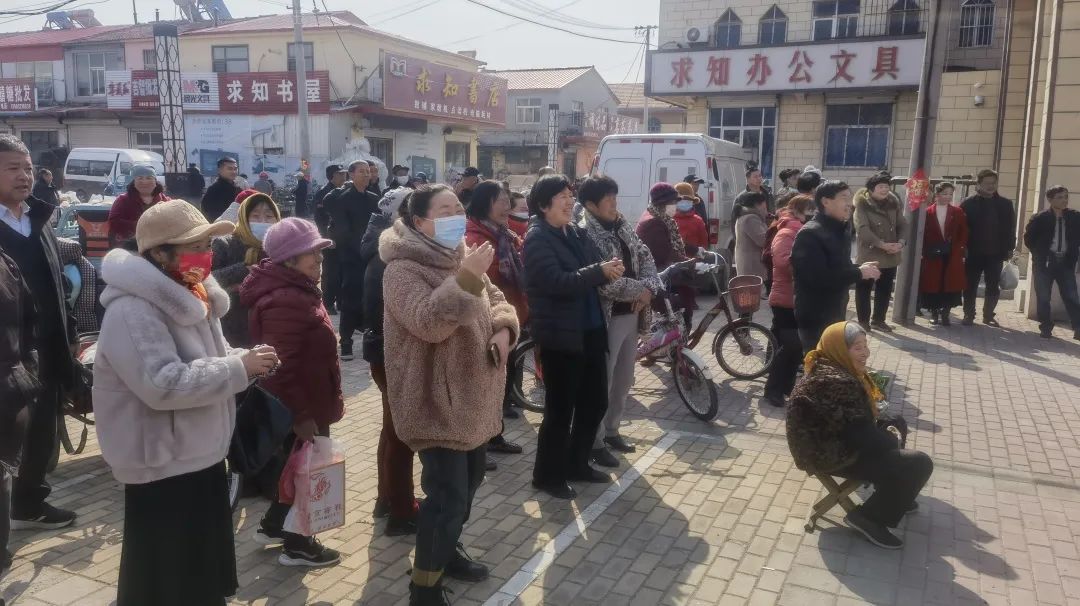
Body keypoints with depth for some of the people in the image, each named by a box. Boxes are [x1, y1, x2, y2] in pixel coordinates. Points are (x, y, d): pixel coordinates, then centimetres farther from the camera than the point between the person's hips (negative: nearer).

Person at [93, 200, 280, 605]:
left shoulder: (188, 294, 8)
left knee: (204, 572, 23)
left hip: (201, 456, 9)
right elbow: (162, 384, -32)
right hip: (163, 467, -9)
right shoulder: (133, 311, -23)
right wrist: (239, 369, -27)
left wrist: (245, 360, -3)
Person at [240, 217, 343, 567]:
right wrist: (301, 415, -26)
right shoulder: (285, 300, -26)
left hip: (305, 404, 11)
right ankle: (297, 546, 21)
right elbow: (281, 367, -30)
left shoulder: (297, 290, 10)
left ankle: (273, 527, 38)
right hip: (300, 409, -11)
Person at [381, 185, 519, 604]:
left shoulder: (460, 256, 11)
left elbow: (495, 300, 15)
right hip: (435, 398, -9)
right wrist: (466, 277, -37)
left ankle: (447, 550, 42)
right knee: (448, 492, -8)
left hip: (472, 392, 9)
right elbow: (428, 322, -31)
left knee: (470, 477, 20)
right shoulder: (403, 268, -16)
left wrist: (503, 328, -6)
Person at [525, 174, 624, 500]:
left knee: (595, 401, 15)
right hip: (559, 334, -8)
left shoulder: (576, 232, 13)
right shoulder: (537, 238, -11)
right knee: (560, 407, 2)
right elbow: (557, 282, -23)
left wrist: (609, 269, -14)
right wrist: (600, 272, -24)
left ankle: (577, 464, 32)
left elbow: (594, 265, 9)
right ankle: (548, 475, 18)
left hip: (590, 329, 8)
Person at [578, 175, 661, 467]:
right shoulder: (585, 235, -17)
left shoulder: (622, 226, 9)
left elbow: (645, 256, 10)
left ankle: (611, 430, 35)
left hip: (630, 313, 8)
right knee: (600, 382, 3)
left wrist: (649, 288, -8)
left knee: (623, 380, 18)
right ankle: (596, 443, 16)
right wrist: (640, 290, -14)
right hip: (606, 318, -8)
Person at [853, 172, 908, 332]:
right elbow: (862, 229, -19)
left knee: (885, 289, 12)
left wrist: (901, 242, -14)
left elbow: (903, 225, 6)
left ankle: (878, 320, 24)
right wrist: (882, 244, -25)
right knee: (864, 289, 3)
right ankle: (863, 321, 14)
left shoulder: (894, 204, 8)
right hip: (868, 255, -5)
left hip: (890, 256, 5)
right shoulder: (862, 205, -9)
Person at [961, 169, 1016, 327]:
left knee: (993, 287, 7)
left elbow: (1010, 228, 8)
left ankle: (988, 315, 17)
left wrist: (1010, 248, 1)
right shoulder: (968, 204, -2)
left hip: (995, 253, 2)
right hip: (974, 253, -2)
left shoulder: (1005, 204, 6)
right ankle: (969, 315, 12)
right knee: (970, 286, 4)